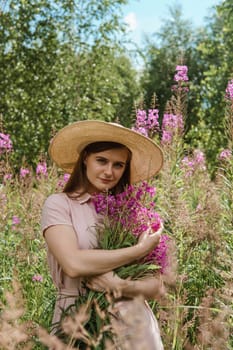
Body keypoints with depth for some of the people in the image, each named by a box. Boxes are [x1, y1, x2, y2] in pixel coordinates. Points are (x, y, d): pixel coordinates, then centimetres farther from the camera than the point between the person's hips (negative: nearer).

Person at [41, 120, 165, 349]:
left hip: (134, 322, 3)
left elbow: (156, 288, 0)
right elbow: (73, 264, -21)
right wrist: (140, 250, -14)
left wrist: (120, 286, -19)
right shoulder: (58, 204, -5)